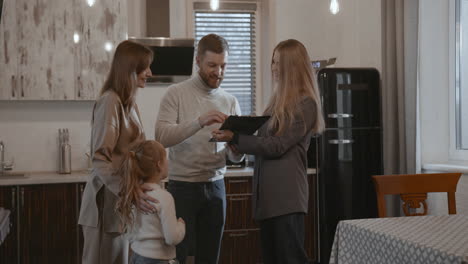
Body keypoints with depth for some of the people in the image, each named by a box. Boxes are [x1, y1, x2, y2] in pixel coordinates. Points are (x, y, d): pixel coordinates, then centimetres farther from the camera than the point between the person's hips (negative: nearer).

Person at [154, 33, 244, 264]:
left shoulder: (230, 102, 8)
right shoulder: (176, 94, -4)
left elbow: (235, 157, 6)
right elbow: (161, 137, -19)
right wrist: (199, 122, -31)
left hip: (215, 187, 4)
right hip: (182, 186, -4)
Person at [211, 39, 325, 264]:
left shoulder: (305, 104, -9)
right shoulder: (280, 100, 17)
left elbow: (276, 146, -13)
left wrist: (235, 138, -13)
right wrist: (242, 128, 2)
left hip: (286, 195, -9)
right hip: (268, 193, 9)